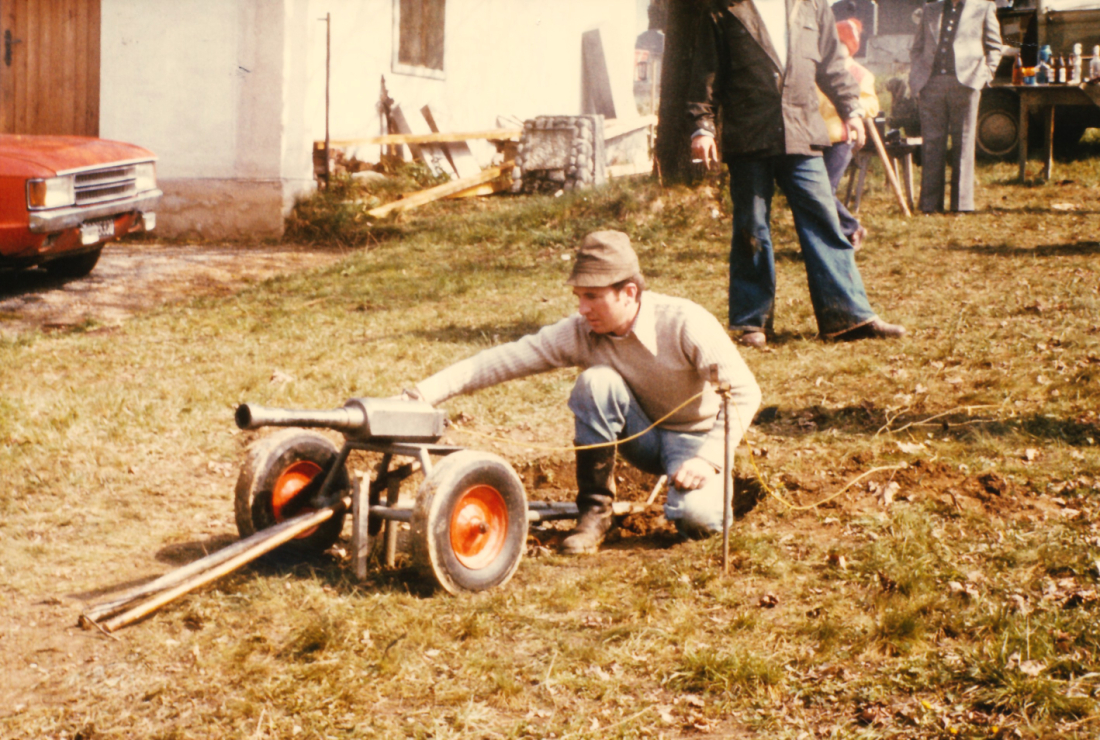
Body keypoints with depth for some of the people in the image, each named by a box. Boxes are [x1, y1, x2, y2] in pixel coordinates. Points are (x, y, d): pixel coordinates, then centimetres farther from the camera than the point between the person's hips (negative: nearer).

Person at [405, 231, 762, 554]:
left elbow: (745, 392, -24)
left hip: (694, 436, -3)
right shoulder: (580, 332, -16)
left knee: (696, 516, -34)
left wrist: (708, 457, -34)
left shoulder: (684, 323, -26)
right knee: (595, 380, -28)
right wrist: (426, 392, -29)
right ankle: (594, 510, -14)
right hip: (643, 435, 3)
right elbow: (507, 359, -19)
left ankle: (718, 489, 5)